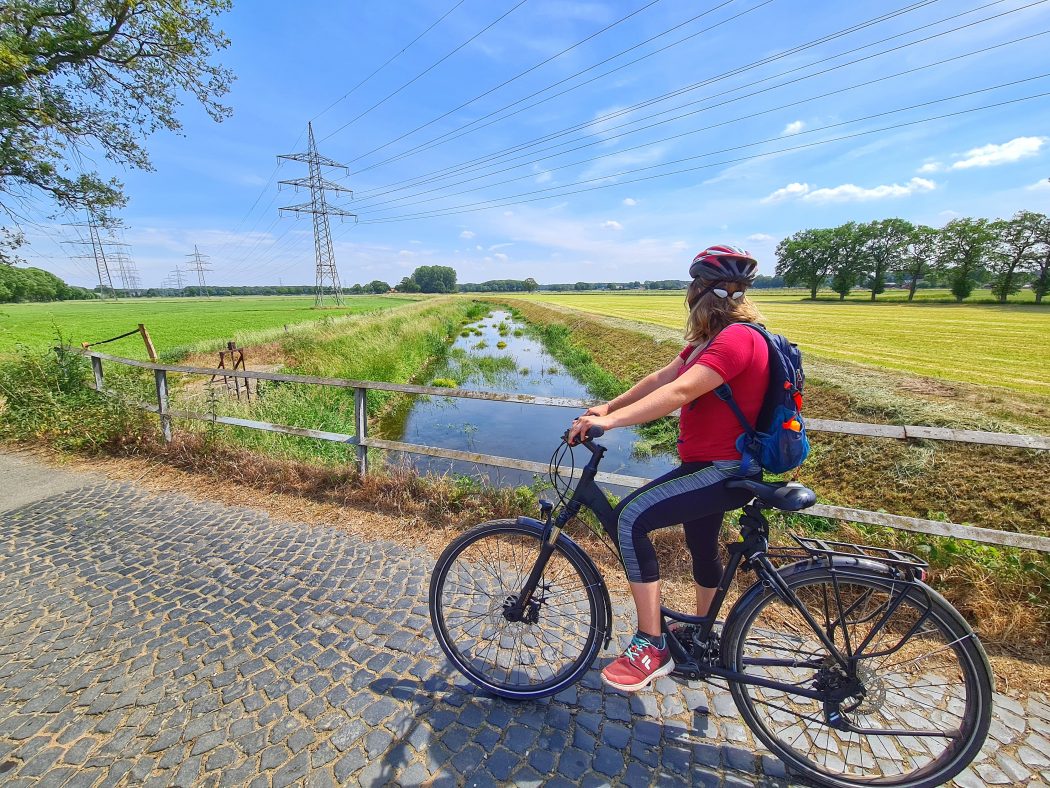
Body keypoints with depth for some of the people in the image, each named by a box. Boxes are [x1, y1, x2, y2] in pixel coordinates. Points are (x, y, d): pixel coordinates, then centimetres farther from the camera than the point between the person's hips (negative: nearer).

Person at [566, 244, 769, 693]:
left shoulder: (737, 338, -21)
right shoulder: (714, 337, 12)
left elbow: (680, 391, -35)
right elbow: (664, 377, 4)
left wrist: (611, 421, -40)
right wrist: (608, 407, -5)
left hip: (725, 470, -11)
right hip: (710, 463, 11)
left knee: (631, 517, -23)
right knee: (702, 549, 25)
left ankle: (651, 647, -8)